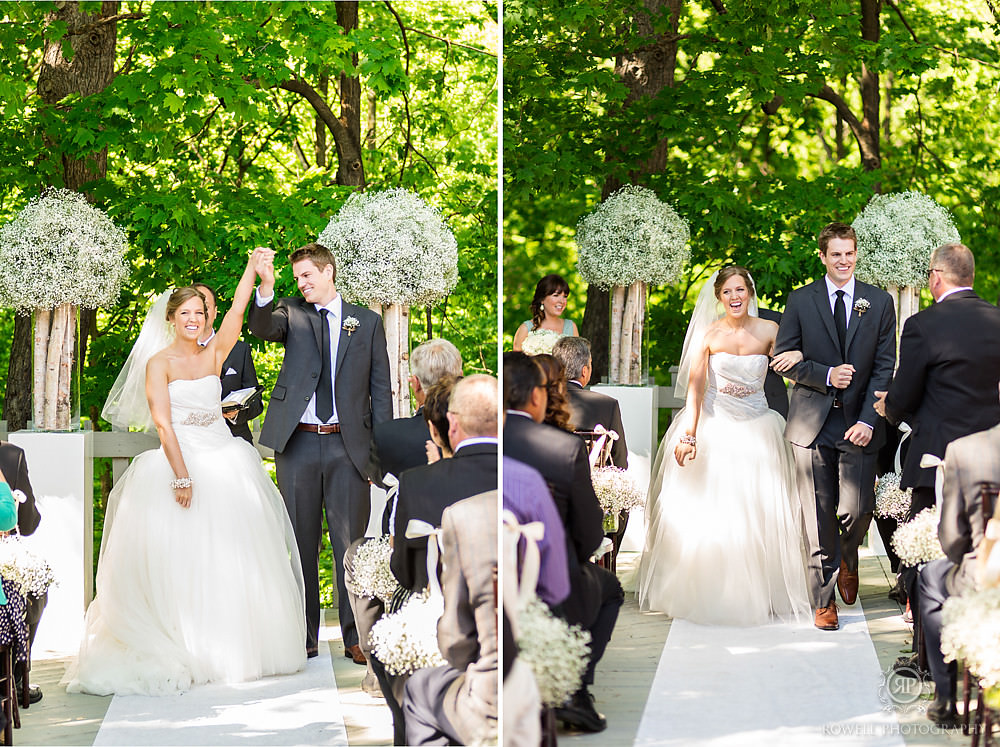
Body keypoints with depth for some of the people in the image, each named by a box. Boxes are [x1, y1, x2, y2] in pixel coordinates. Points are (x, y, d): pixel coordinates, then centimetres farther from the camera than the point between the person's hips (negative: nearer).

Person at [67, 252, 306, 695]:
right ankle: (185, 652, -5)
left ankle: (232, 647, 11)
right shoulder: (159, 363, -2)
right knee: (180, 560, -7)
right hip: (179, 462, -4)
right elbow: (162, 422, -11)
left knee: (231, 557, 3)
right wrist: (182, 475, -20)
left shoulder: (213, 355, 10)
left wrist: (253, 266, -10)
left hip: (226, 463, 4)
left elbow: (238, 310, -1)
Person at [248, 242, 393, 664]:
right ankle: (304, 637, 15)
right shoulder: (291, 313, 9)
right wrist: (265, 286, -34)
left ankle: (355, 637, 6)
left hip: (348, 446, -1)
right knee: (300, 543, 7)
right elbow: (262, 328, -15)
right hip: (297, 443, 1)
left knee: (351, 543, 0)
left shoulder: (367, 323, 8)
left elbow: (380, 389, 8)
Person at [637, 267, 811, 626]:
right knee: (707, 511, -2)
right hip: (714, 428, -1)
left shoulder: (768, 331, 1)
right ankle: (704, 592, 8)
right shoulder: (708, 334, -4)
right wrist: (689, 435, -20)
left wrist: (800, 356, -22)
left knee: (758, 512, -1)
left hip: (756, 430, 1)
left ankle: (757, 593, 12)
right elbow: (695, 387, -11)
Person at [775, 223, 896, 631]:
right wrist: (826, 375, -13)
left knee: (857, 510, -7)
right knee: (818, 518, 2)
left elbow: (884, 367, 2)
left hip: (858, 424, 0)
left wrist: (868, 420, -8)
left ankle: (847, 561, 27)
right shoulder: (800, 301, 4)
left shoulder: (880, 302, 5)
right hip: (812, 423, 0)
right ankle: (824, 601, 13)